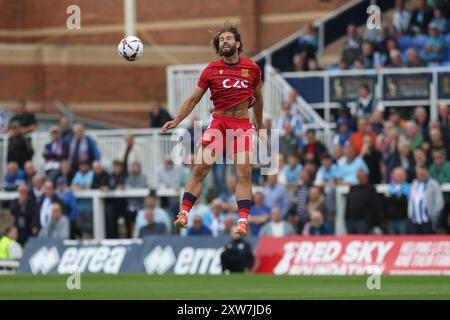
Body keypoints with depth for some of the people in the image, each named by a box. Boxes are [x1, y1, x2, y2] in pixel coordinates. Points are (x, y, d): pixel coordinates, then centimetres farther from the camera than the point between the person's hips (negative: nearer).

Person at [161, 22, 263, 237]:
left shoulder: (252, 68, 6)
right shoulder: (211, 70, 3)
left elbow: (257, 99, 19)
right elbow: (193, 99, 8)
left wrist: (259, 128, 24)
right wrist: (176, 121, -1)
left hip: (242, 125, 0)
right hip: (218, 122, 0)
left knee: (244, 173, -10)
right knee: (200, 169, -9)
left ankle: (243, 221, -11)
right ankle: (183, 214, -4)